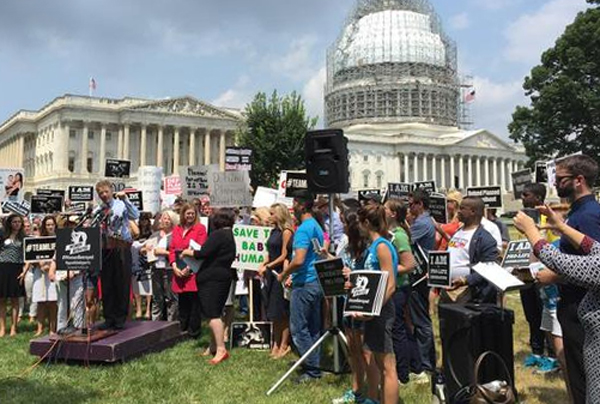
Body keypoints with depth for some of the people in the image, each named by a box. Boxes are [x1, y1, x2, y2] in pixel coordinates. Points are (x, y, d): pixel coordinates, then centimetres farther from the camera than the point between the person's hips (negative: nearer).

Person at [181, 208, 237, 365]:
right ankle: (214, 346, 23)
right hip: (225, 277, 10)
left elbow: (203, 253, -19)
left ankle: (221, 350, -15)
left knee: (212, 314, -11)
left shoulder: (217, 234, -14)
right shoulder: (230, 236, 15)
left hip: (212, 278, -9)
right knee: (215, 313, 15)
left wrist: (188, 252, -2)